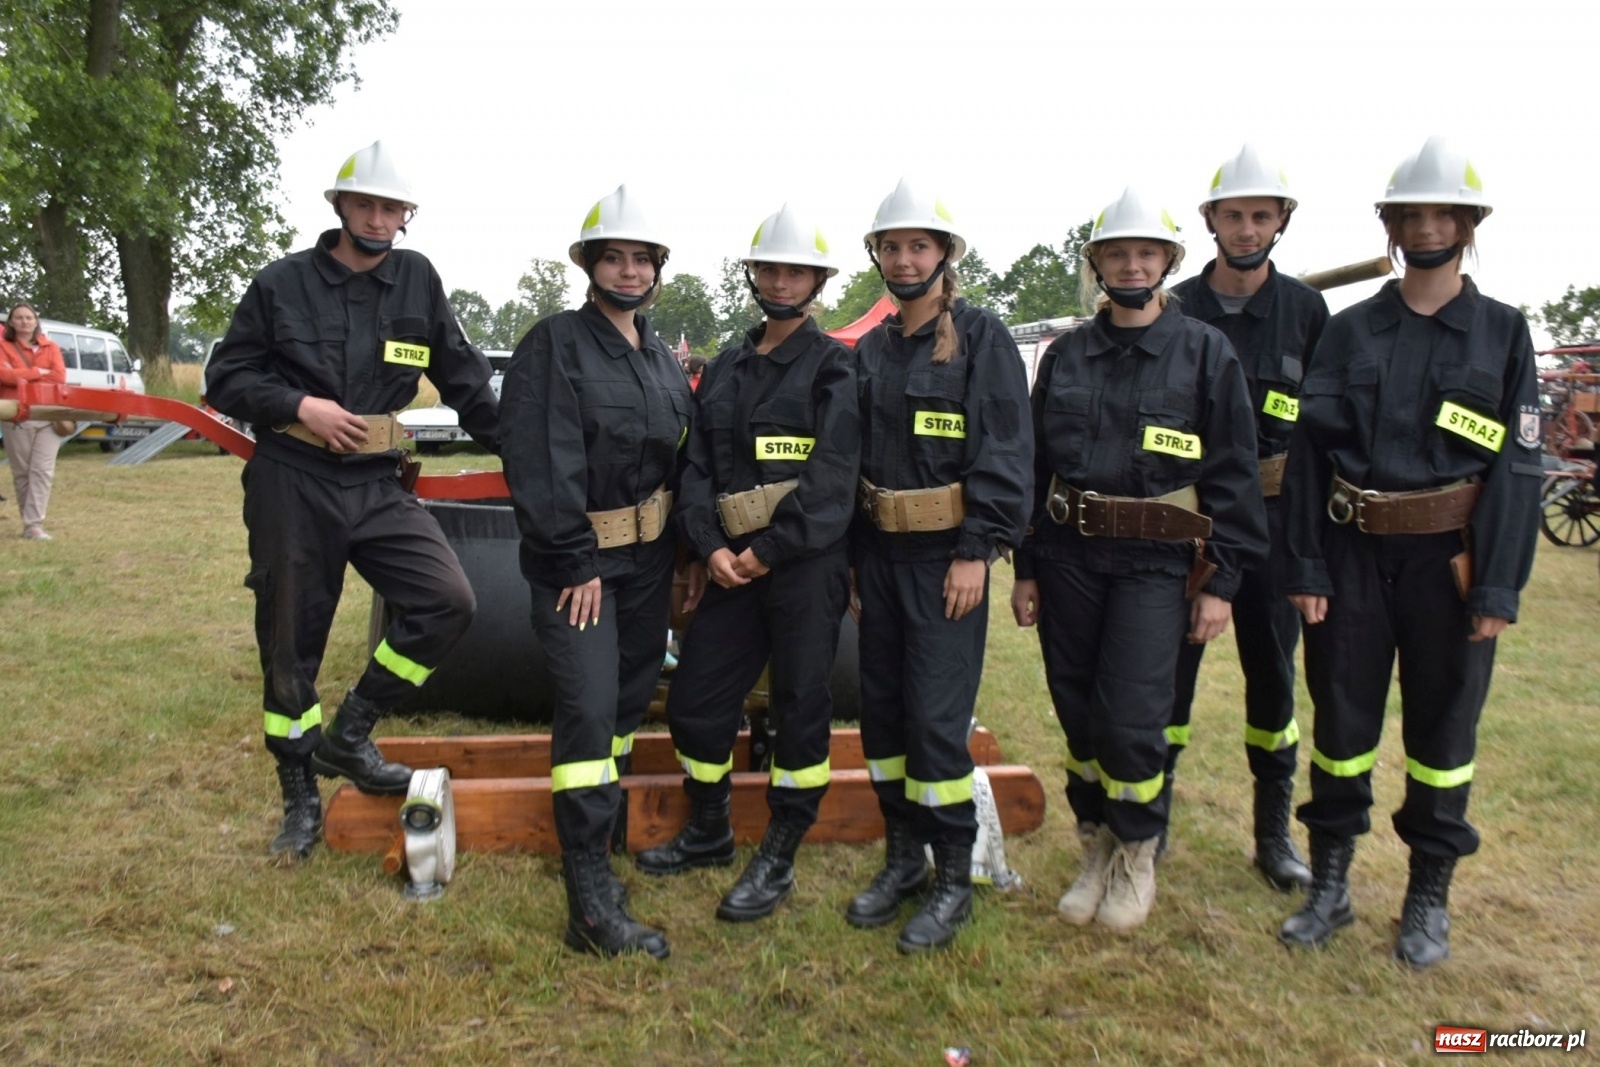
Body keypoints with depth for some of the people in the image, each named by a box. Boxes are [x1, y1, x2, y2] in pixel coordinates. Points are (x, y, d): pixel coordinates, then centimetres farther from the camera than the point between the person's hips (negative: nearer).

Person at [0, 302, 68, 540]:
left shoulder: (50, 347, 11)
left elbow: (59, 377, -4)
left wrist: (23, 378, -7)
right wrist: (37, 372, -11)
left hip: (49, 417, 1)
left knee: (42, 470, -8)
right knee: (22, 473, 3)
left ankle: (34, 524, -11)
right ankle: (29, 522, 12)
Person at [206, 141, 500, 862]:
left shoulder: (416, 279, 5)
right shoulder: (283, 283, 1)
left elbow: (462, 377, 9)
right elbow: (226, 377, 3)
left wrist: (512, 447, 6)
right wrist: (301, 405, -13)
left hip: (377, 487, 2)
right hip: (291, 486, -2)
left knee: (447, 600, -15)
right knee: (290, 644, 6)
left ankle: (348, 735, 5)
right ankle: (300, 797, 24)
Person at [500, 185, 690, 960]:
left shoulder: (663, 360, 14)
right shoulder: (554, 345, -9)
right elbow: (540, 465, -16)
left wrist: (689, 551, 10)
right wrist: (576, 562, -18)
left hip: (649, 557, 8)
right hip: (577, 558, -7)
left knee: (628, 700, 14)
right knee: (589, 708, -12)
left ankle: (598, 835, 32)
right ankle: (592, 904, -9)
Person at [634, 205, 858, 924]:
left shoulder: (832, 367, -1)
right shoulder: (724, 370, 15)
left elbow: (832, 477, -12)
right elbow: (698, 466, 8)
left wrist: (766, 552, -16)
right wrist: (709, 549, -7)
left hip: (805, 561, -5)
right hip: (731, 562, 6)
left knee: (800, 705, 3)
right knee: (693, 699, 10)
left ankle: (777, 863, 19)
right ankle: (708, 834, 33)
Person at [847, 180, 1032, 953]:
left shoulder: (982, 337, -5)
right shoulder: (870, 351, 13)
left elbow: (1005, 453, -11)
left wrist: (976, 552, -17)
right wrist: (849, 558, 12)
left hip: (945, 556, -6)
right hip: (878, 554, 6)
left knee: (935, 715, -6)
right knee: (881, 708, 10)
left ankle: (954, 879, 10)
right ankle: (903, 857, 26)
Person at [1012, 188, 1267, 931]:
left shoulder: (1206, 353, 0)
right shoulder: (1065, 355, 9)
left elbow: (1233, 474, -1)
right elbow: (1035, 466, 11)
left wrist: (1221, 582, -6)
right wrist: (1026, 569, 8)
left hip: (1155, 562, -3)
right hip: (1068, 557, 4)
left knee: (1131, 719, -8)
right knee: (1078, 715, 8)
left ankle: (1137, 856, 18)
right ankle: (1097, 849, 28)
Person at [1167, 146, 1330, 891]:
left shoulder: (1306, 309, 4)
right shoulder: (1175, 311, 2)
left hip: (1272, 517, 1)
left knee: (1272, 673, 9)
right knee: (1170, 668, 4)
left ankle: (1274, 831, 23)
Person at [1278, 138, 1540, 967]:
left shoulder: (1502, 332, 2)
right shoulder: (1349, 330, 4)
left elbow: (1517, 464, -2)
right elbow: (1309, 448, 0)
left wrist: (1499, 588, -9)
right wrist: (1305, 566, -6)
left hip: (1449, 558, -1)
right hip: (1354, 554, 1)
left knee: (1444, 727, 9)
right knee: (1341, 718, 8)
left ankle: (1429, 899, 26)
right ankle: (1329, 886, 23)